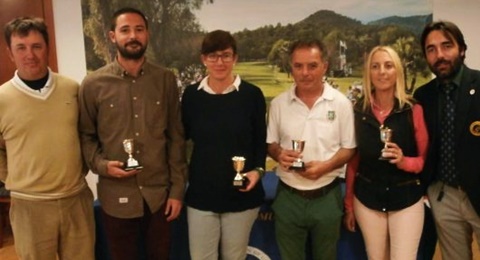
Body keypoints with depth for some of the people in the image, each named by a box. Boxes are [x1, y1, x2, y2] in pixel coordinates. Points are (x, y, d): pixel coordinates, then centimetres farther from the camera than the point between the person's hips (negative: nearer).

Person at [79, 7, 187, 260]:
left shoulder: (166, 80, 0)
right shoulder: (93, 84, -4)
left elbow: (176, 138, 1)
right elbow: (85, 136, 3)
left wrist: (177, 189, -1)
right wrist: (101, 165, -15)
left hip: (159, 193, 1)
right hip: (116, 196, -1)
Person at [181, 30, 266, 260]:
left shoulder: (252, 94, -6)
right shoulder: (191, 95, -1)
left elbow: (261, 141, 1)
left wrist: (258, 170, -14)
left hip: (241, 196, -1)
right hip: (201, 194, 1)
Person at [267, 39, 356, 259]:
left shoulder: (341, 103, -6)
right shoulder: (278, 103, -2)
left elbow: (349, 148, -2)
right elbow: (270, 143, 6)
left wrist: (326, 166, -20)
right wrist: (279, 154, -17)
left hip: (327, 197, -1)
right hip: (288, 197, 1)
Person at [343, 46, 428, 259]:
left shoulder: (414, 110, -8)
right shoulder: (358, 111, -3)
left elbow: (426, 159, -1)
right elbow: (353, 160, 4)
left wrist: (404, 161, -23)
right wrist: (348, 204, 7)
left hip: (406, 200, -2)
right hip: (367, 200, 2)